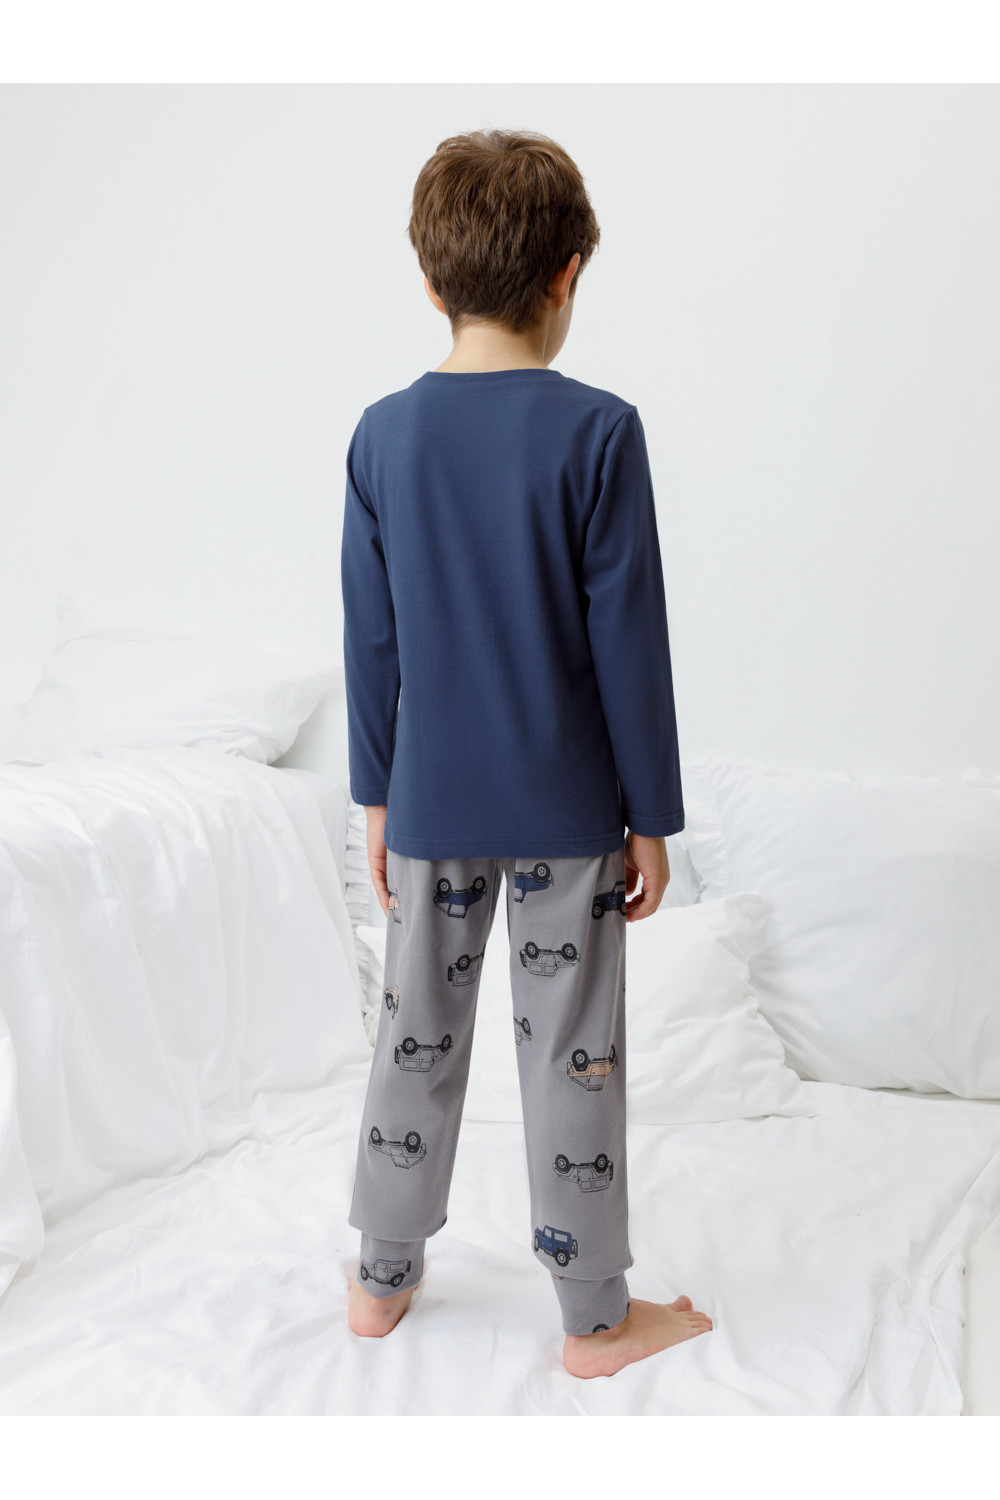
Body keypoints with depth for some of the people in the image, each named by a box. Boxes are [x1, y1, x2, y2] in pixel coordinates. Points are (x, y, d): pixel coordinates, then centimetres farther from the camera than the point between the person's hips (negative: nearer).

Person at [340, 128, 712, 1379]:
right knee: (571, 1052, 8)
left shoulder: (383, 434, -2)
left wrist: (378, 795, 13)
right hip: (567, 813, -3)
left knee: (416, 1035, 17)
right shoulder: (598, 432, -12)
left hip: (430, 806, 4)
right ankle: (596, 1318, 22)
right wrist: (651, 816, -2)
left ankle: (383, 1279, 32)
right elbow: (629, 645, -11)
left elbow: (371, 642, 3)